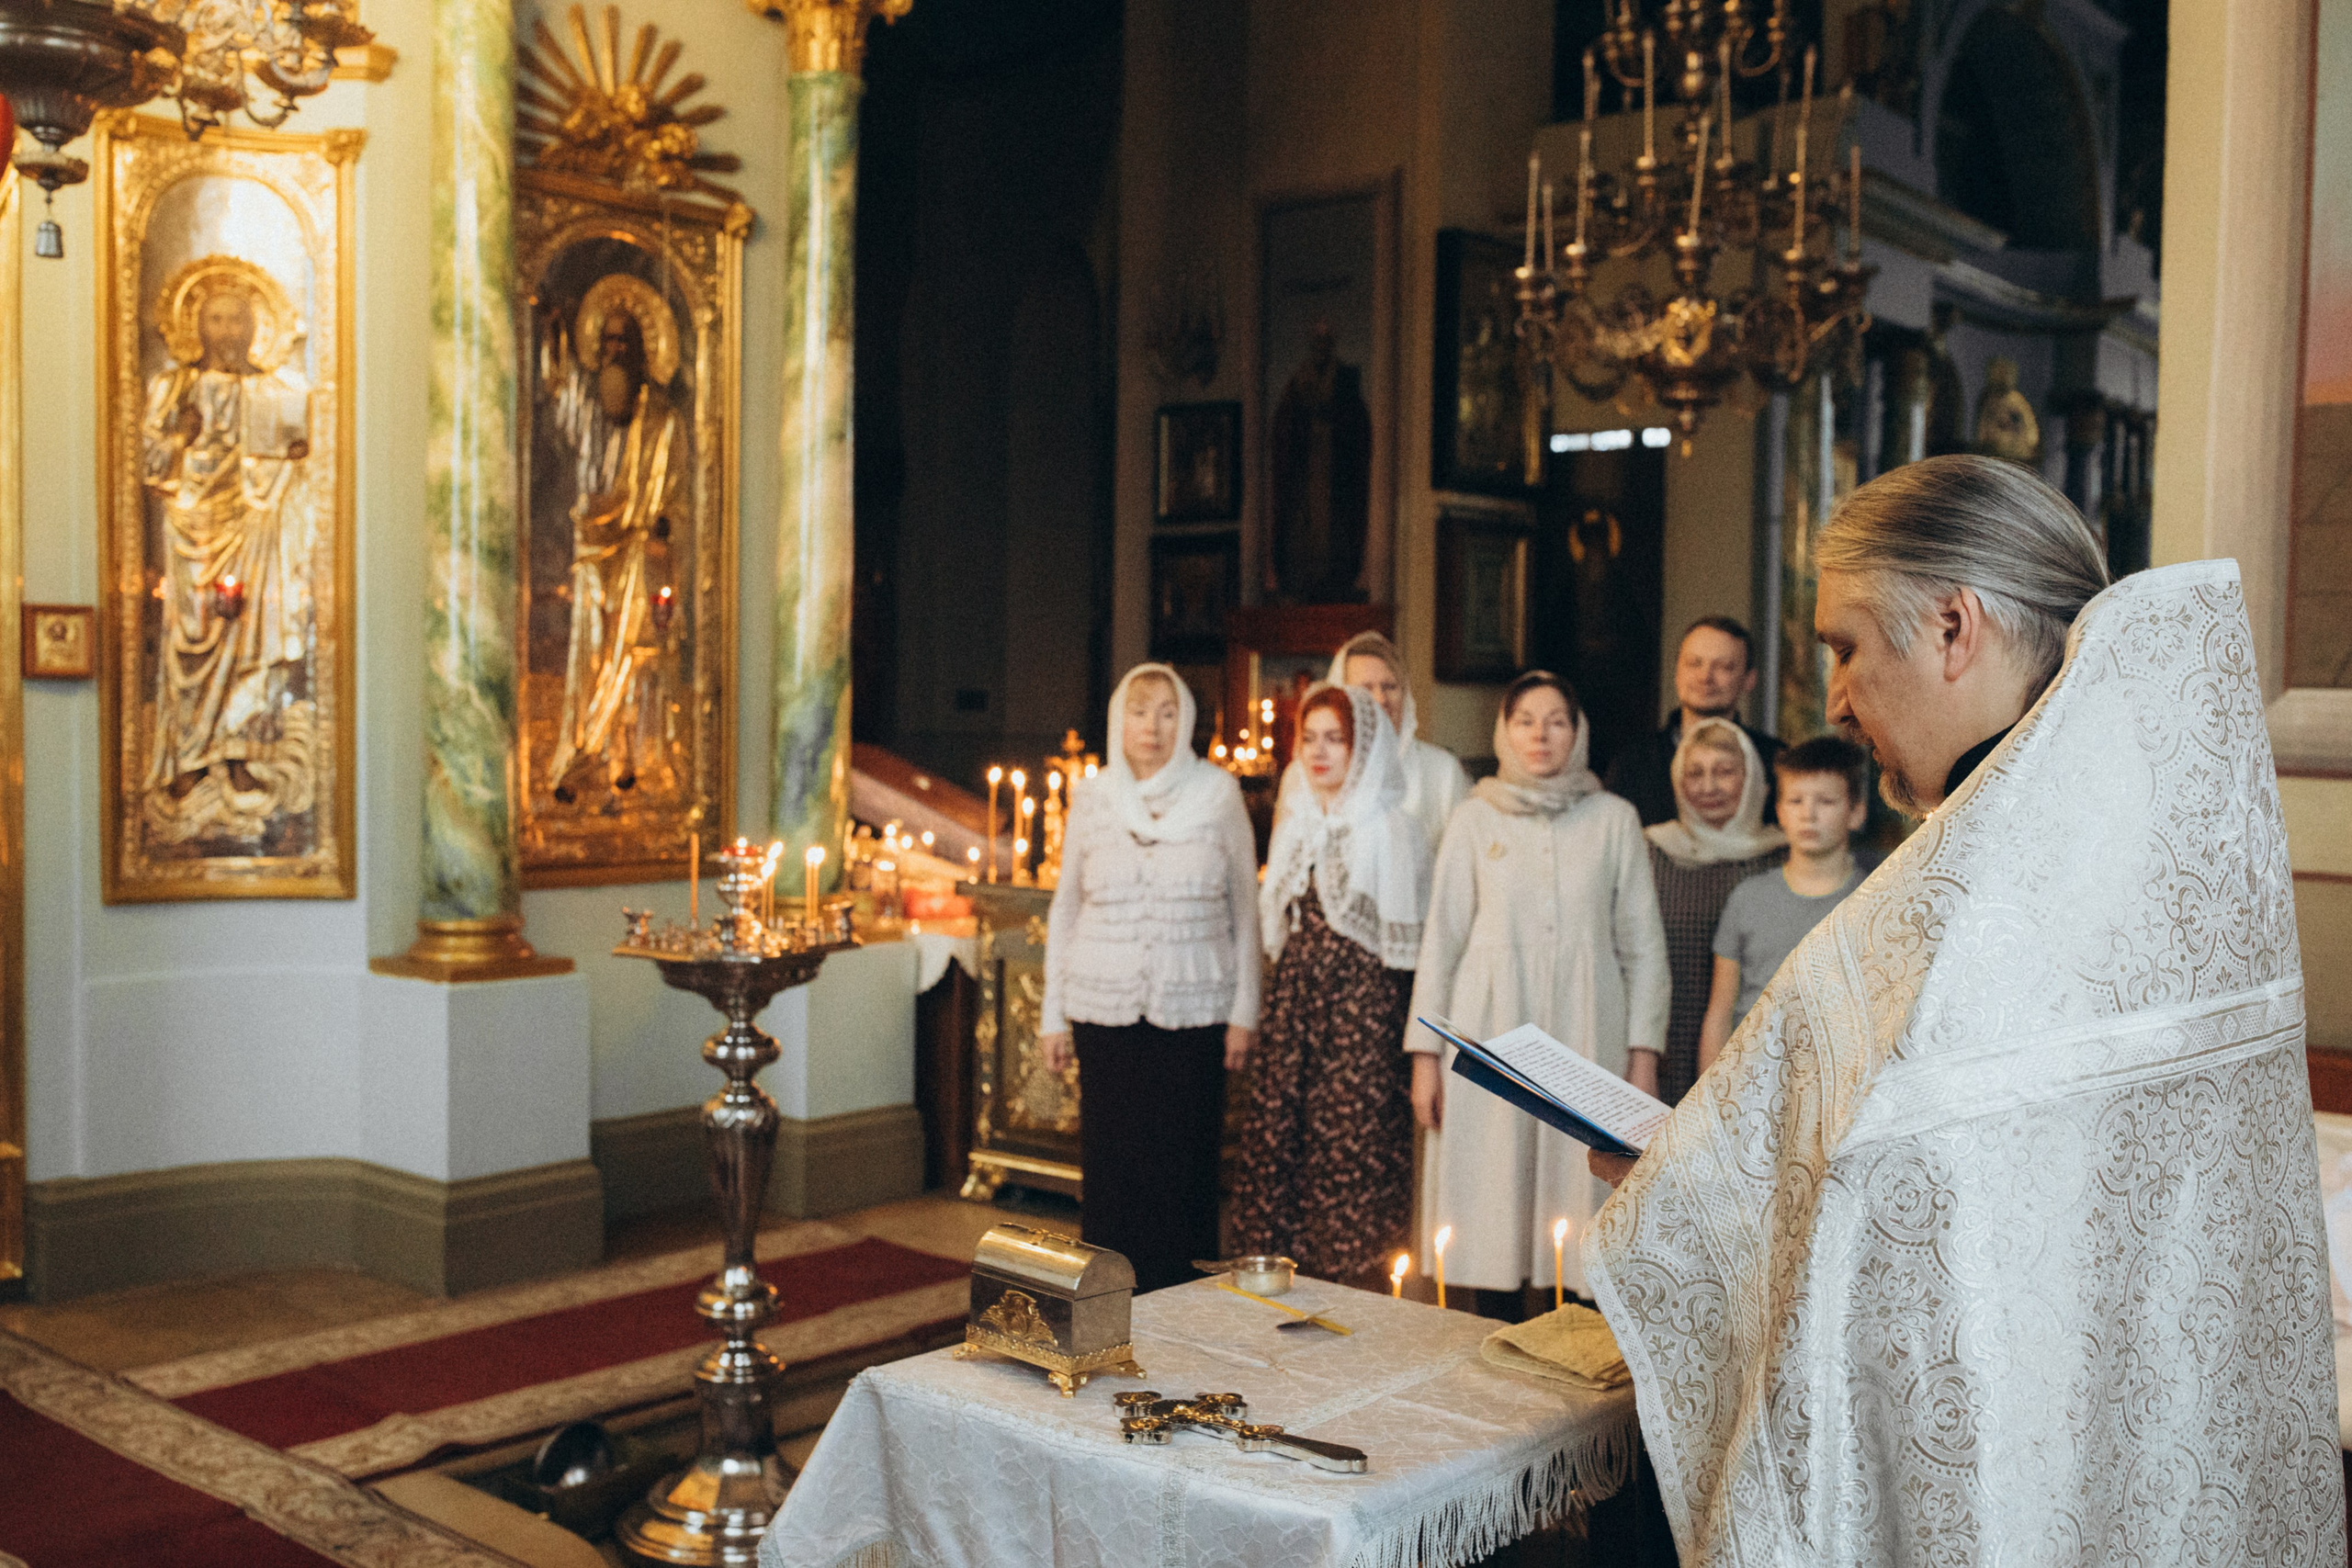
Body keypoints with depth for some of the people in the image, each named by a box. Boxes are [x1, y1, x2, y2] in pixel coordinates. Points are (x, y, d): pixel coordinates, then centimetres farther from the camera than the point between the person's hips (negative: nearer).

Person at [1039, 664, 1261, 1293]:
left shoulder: (1218, 792, 0)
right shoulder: (1092, 798, 5)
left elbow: (1245, 906, 5)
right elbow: (1065, 908, 12)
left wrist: (1244, 1010, 3)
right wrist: (1053, 1015, 9)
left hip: (1193, 1008, -1)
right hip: (1106, 1009, 2)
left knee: (1185, 1165, 0)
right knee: (1111, 1161, 3)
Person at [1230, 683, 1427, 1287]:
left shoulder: (1391, 829, -6)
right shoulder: (1296, 825, 14)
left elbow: (1402, 939, -6)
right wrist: (1275, 1003, 15)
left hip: (1363, 1006, -6)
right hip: (1294, 1000, 6)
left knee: (1354, 1149, -6)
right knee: (1279, 1137, 4)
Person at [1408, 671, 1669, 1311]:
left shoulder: (1614, 819, 8)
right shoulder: (1475, 818, 7)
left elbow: (1643, 943, 9)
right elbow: (1441, 938, 9)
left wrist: (1644, 1050, 2)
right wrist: (1426, 1052, 4)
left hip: (1584, 1040, 0)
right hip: (1492, 1040, 0)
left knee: (1577, 1186, -5)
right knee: (1491, 1195, -2)